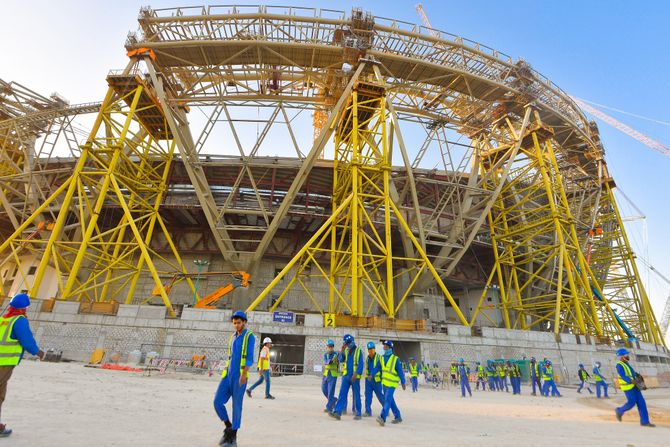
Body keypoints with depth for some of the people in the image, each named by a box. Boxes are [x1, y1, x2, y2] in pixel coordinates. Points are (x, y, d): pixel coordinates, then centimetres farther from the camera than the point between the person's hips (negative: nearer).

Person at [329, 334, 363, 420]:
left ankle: (358, 413, 17)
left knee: (356, 395, 6)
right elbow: (341, 360, -4)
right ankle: (337, 412, -9)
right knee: (342, 394, -5)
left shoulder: (358, 351, -4)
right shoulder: (345, 350, 9)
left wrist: (356, 374, -19)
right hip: (346, 375, 3)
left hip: (355, 377, -3)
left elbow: (360, 364, -9)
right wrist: (342, 350, -17)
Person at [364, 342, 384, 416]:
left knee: (380, 396, 5)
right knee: (368, 395, 0)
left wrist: (371, 375, -38)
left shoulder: (379, 357, -12)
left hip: (376, 380, -5)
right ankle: (368, 411, 7)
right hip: (368, 379, 5)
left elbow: (377, 368, -25)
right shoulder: (367, 358, 8)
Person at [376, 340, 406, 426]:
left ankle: (383, 418, -23)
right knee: (391, 401, 15)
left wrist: (403, 382, -8)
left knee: (387, 400, -16)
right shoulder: (382, 358, 6)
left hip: (392, 384, -7)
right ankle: (398, 417, 29)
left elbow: (400, 371, -8)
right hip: (384, 383, 7)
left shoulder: (395, 359, -10)